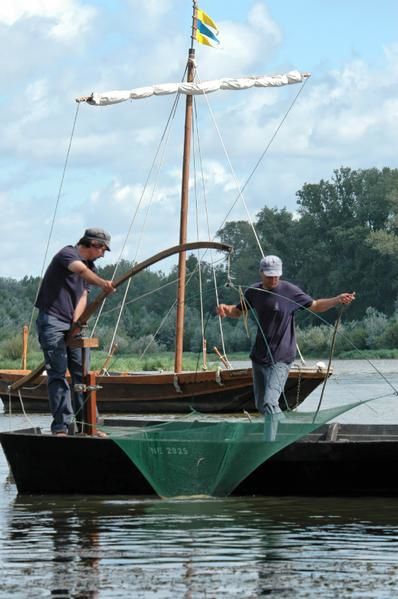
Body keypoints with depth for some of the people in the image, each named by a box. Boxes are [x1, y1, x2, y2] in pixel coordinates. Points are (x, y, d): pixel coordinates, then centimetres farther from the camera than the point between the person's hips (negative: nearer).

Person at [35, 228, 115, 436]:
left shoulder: (90, 266, 17)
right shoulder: (67, 254, -8)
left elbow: (83, 296, 8)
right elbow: (81, 270, -31)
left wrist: (76, 319, -11)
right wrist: (103, 284, -47)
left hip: (72, 325, 8)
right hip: (52, 321, -8)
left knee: (82, 372, 2)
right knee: (58, 373, -11)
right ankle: (60, 426, -12)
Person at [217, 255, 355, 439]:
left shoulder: (290, 291, -9)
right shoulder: (254, 292, 4)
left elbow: (315, 306, 1)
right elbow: (238, 311, 18)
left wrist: (337, 300, -15)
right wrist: (226, 309, -5)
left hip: (280, 359, -6)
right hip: (259, 356, 6)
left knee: (270, 402, -20)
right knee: (260, 405, 14)